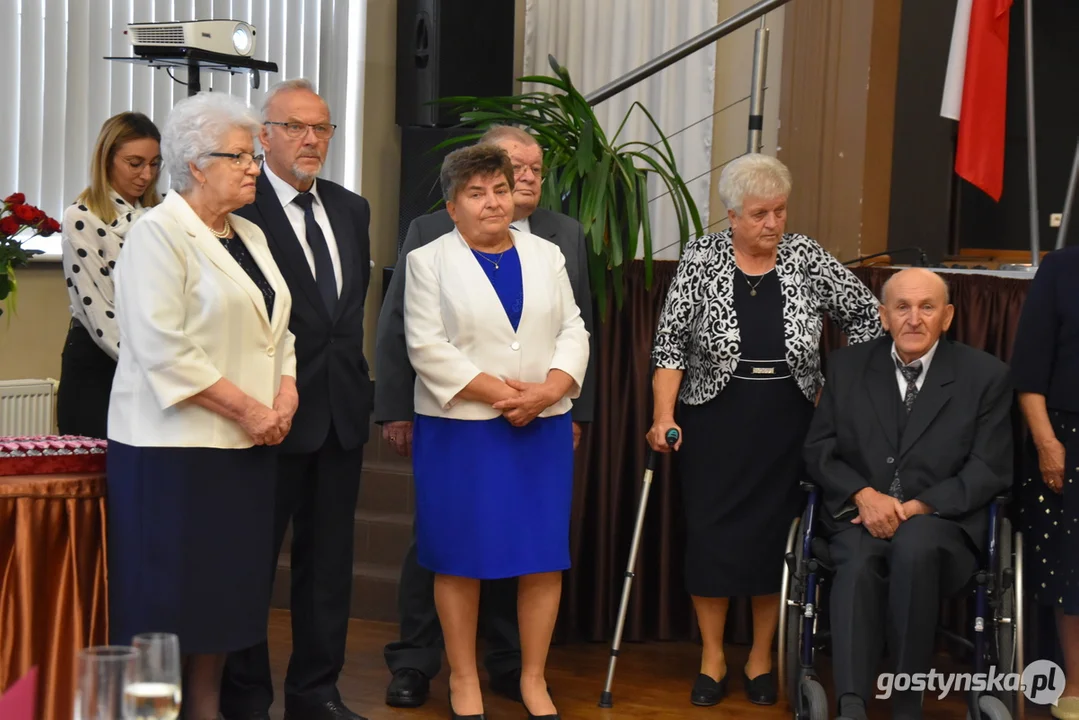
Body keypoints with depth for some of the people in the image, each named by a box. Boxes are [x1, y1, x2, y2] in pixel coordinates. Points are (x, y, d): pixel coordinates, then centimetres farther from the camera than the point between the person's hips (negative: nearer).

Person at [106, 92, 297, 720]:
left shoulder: (250, 237, 16)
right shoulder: (159, 233, -9)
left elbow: (275, 327, 20)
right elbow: (165, 349, -18)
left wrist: (286, 388, 1)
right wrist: (245, 409, -17)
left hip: (249, 445, 8)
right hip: (175, 444, -7)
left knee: (227, 589, 10)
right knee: (167, 596, -3)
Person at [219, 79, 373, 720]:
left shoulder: (351, 209, 13)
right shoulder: (239, 208, -10)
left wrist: (353, 373, 9)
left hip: (342, 406, 7)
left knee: (329, 559, 13)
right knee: (251, 558, 5)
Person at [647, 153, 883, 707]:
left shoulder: (807, 258, 0)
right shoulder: (700, 260, -4)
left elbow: (865, 314, 7)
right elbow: (670, 344, -6)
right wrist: (663, 416, -15)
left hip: (787, 427, 1)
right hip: (715, 426, -1)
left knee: (775, 535, 6)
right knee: (712, 535, 2)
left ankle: (761, 658, 19)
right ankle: (712, 658, 16)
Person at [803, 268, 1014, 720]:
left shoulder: (986, 376, 5)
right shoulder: (847, 366, 12)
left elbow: (989, 471, 0)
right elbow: (818, 450, 9)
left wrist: (917, 507, -13)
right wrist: (864, 494, -11)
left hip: (942, 524, -1)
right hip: (859, 516, 2)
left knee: (914, 544, -37)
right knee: (859, 562, -34)